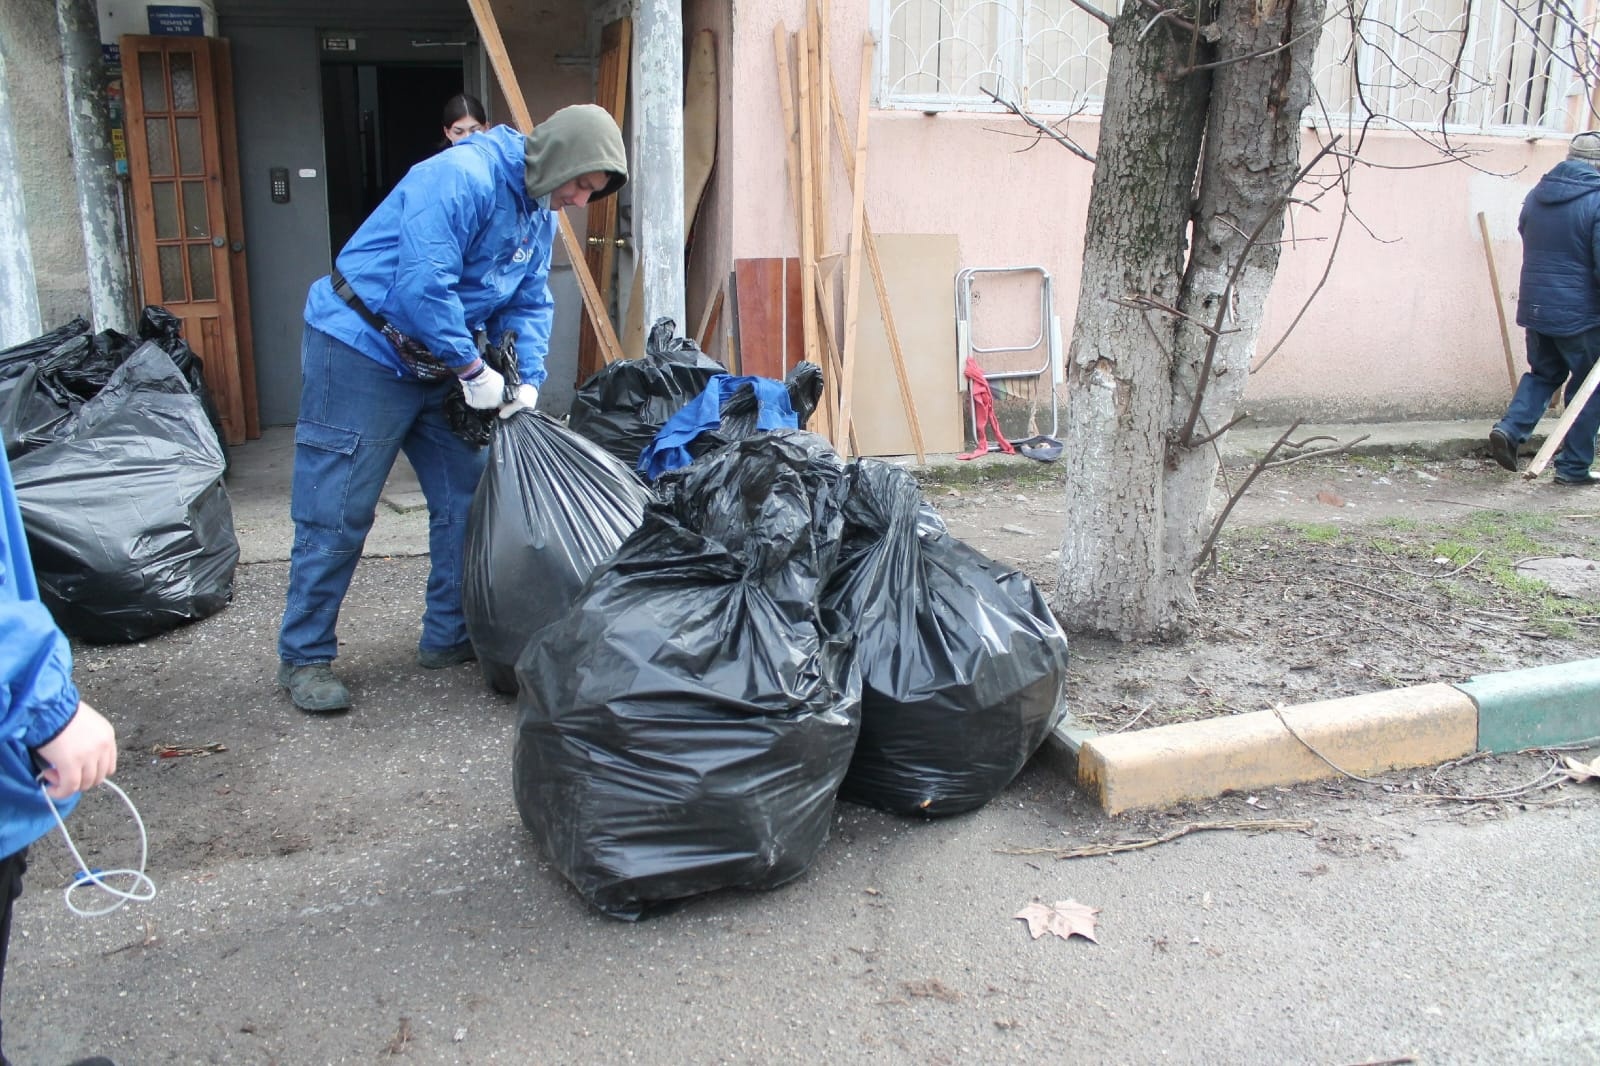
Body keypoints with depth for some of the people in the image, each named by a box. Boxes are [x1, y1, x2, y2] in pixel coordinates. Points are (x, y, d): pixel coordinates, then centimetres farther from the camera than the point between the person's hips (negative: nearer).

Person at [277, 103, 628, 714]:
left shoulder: (540, 215, 7)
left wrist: (527, 380, -7)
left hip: (437, 365, 9)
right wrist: (473, 370, -23)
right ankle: (304, 657, 9)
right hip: (362, 350, -9)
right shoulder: (460, 178, -23)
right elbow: (423, 286, -30)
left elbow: (530, 304, 9)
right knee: (337, 514, -4)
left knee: (465, 499, 9)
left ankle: (450, 637, 23)